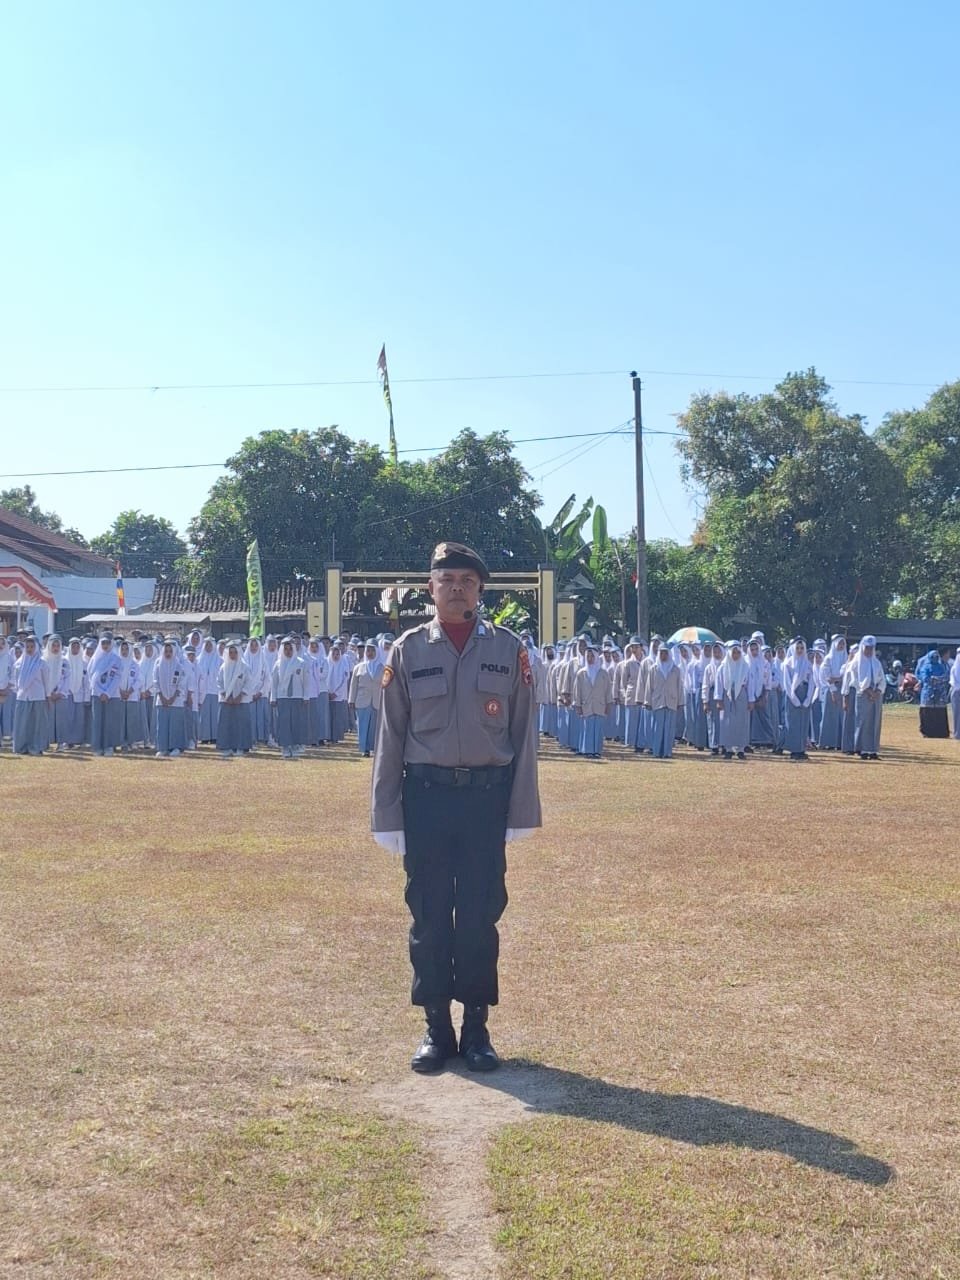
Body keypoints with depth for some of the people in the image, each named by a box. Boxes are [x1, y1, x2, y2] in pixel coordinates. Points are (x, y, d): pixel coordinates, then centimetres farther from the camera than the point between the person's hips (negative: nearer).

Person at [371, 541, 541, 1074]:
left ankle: (477, 1029, 18)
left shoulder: (509, 649, 2)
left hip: (487, 795, 0)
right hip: (426, 795, 0)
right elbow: (391, 736, 3)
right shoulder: (409, 650, 2)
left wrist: (521, 811, -1)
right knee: (429, 916, 6)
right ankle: (437, 1028, 18)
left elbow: (524, 733, 3)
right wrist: (387, 816, 0)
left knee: (481, 915, 5)